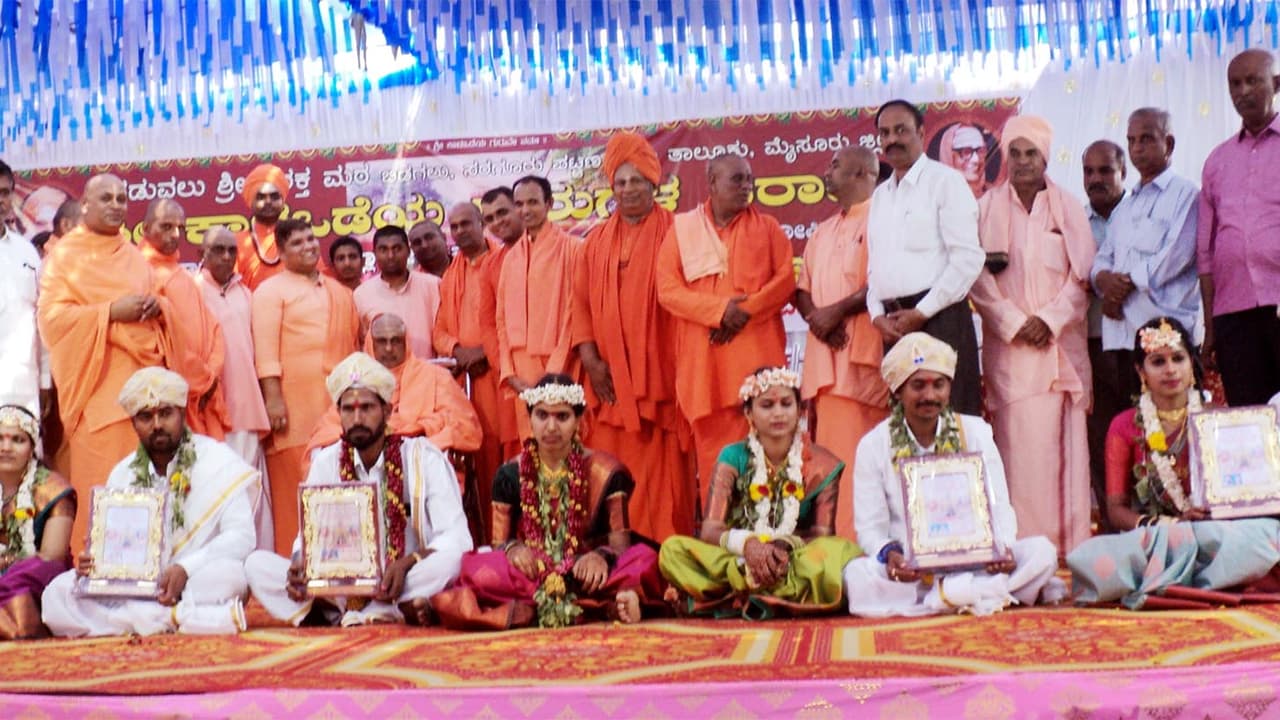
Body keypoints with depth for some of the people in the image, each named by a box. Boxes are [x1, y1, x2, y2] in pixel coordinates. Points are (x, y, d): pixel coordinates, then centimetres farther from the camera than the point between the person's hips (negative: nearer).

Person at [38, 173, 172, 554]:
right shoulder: (65, 254, 2)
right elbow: (51, 315, -8)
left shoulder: (134, 257, 19)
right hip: (98, 383, -5)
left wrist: (157, 306, 0)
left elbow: (154, 303, 24)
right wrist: (112, 311, -17)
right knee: (101, 482, -8)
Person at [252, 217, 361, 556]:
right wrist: (273, 398, -16)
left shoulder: (339, 292, 22)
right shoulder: (272, 290, 4)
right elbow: (265, 348, -6)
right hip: (295, 409, -5)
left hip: (339, 407, 5)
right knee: (294, 492, -5)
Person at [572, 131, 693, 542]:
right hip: (608, 375, 4)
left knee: (661, 467, -5)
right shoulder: (597, 240, 15)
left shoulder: (672, 233, 3)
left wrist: (682, 361, -11)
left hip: (658, 370, -3)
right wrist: (589, 358, -3)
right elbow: (582, 301, 10)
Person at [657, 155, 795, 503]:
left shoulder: (767, 227, 13)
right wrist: (720, 309, -13)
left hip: (756, 355, 0)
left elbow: (786, 278, 3)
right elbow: (668, 290, 1)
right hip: (704, 358, 0)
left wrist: (747, 311, -11)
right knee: (715, 449, -1)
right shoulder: (681, 229, 9)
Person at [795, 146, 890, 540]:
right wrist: (815, 316, -1)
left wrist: (838, 311, -12)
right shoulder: (822, 232, 25)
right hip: (823, 356, 7)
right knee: (829, 450, 5)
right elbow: (802, 288, 20)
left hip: (861, 355, -7)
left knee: (857, 451, -11)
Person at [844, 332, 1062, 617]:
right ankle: (985, 594, -29)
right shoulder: (874, 445, 1)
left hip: (974, 560, 1)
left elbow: (999, 507, 3)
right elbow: (870, 526, -2)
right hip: (908, 570, -1)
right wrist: (889, 554, -25)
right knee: (855, 577, -34)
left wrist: (1003, 546, -19)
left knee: (1042, 551, -21)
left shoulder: (976, 433, 6)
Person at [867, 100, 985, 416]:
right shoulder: (880, 195, 20)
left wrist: (922, 313, -11)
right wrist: (877, 315, 3)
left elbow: (968, 258, -10)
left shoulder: (945, 181, -1)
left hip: (938, 318, -6)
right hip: (894, 325, 6)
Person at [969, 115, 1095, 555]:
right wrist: (1015, 322, -9)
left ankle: (1069, 545, 1)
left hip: (1060, 342, 1)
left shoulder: (1068, 209, 10)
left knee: (1063, 441, -3)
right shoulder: (987, 208, 8)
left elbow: (1081, 276, 4)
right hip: (1007, 344, -1)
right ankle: (1022, 547, -5)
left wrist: (1049, 321, -9)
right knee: (1017, 441, -7)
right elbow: (978, 276, 1)